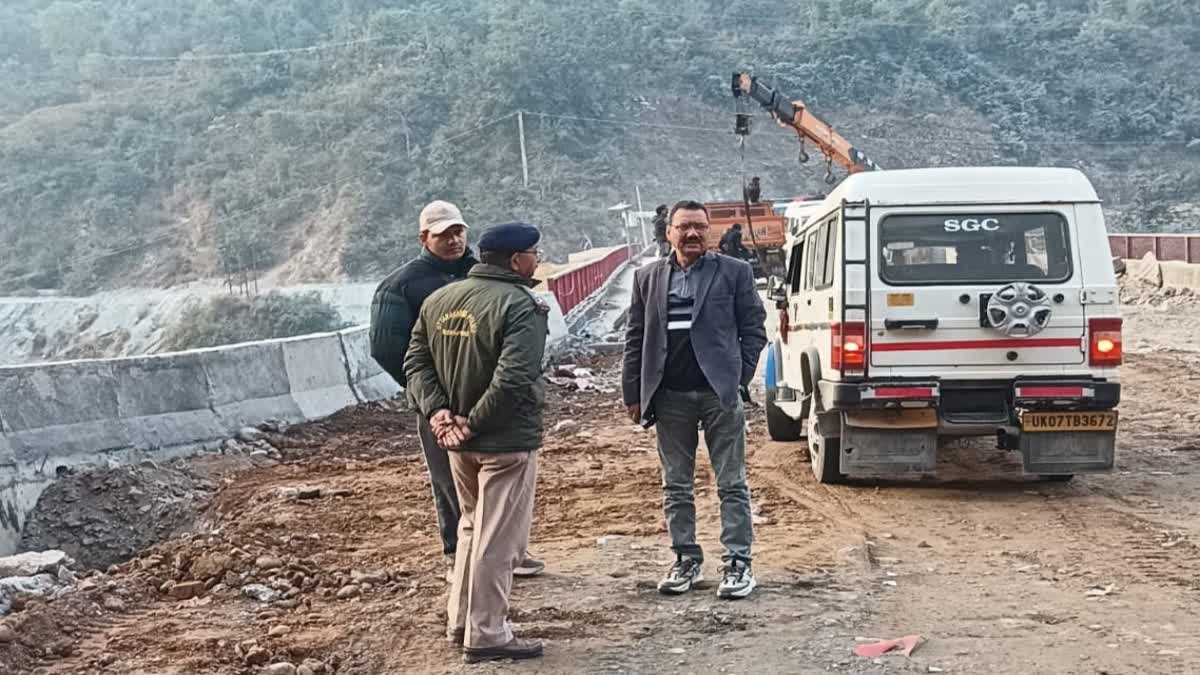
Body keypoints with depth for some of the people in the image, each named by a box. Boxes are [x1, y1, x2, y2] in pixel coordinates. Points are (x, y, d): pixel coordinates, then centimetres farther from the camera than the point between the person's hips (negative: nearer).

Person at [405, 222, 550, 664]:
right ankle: (486, 636, 9)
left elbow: (416, 362, 6)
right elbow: (513, 379, -26)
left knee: (472, 527, 23)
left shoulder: (438, 301, 7)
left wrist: (435, 410, -3)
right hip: (507, 439, -8)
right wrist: (475, 422, -18)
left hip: (458, 440, 8)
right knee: (497, 539, 2)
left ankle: (461, 621, 30)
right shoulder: (521, 305, -17)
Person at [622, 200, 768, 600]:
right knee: (676, 486, 10)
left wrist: (739, 377, -4)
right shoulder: (648, 278, 10)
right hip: (670, 396, 3)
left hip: (719, 392, -3)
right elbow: (635, 339, 10)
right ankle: (686, 560, 20)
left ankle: (737, 562, 6)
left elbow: (754, 328, 4)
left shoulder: (733, 272, 2)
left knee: (732, 484, 1)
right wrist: (633, 393, 5)